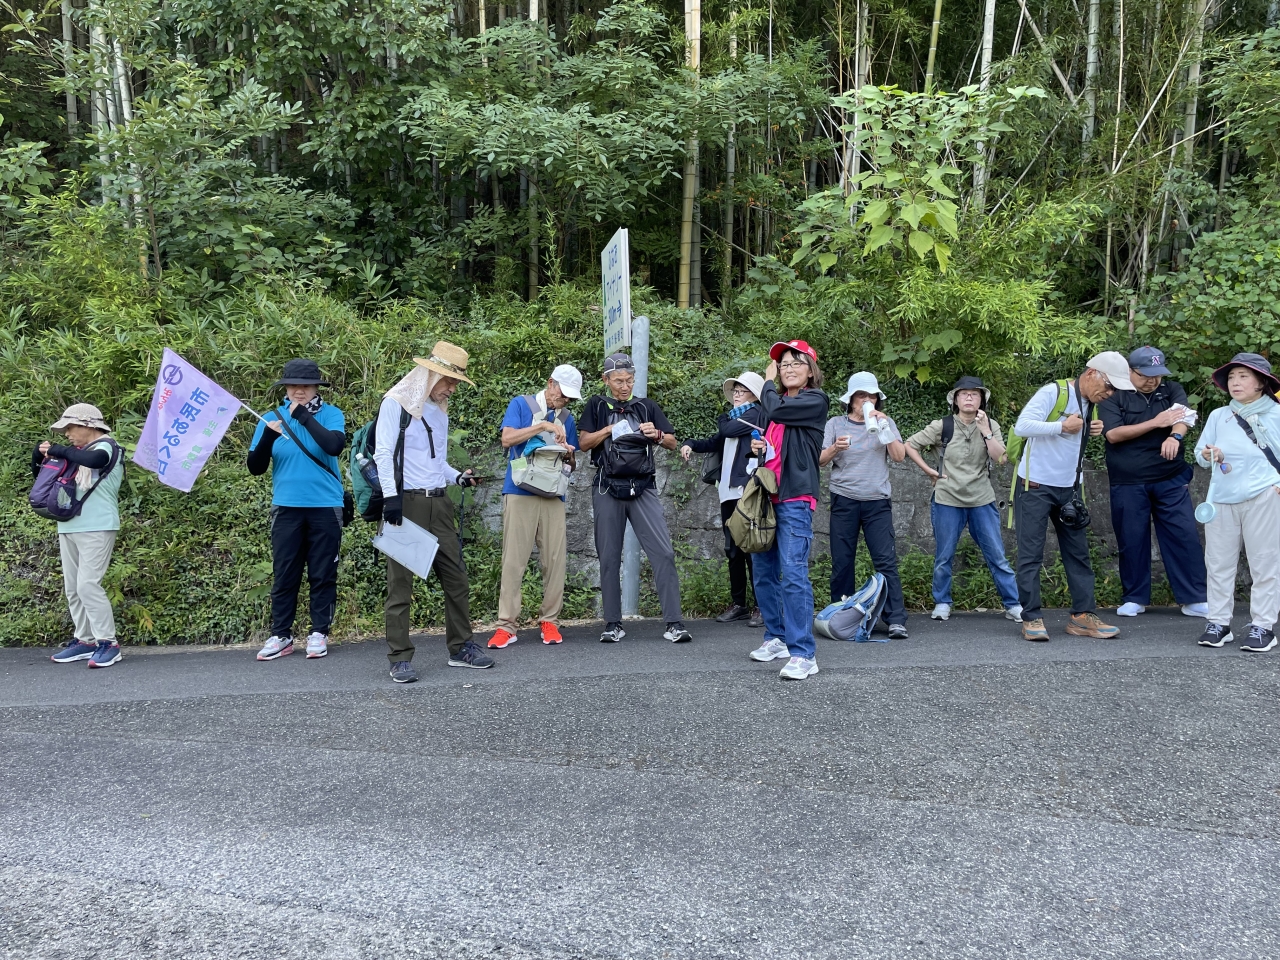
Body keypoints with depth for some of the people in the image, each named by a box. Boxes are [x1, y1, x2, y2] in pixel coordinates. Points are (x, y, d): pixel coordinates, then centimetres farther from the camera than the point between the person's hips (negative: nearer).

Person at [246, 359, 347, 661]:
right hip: (286, 507, 2)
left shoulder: (331, 414, -3)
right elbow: (255, 468, 0)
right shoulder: (271, 418, 3)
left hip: (325, 506, -2)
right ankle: (280, 636, 13)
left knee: (323, 574, 5)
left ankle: (319, 633, 14)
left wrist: (304, 416, -20)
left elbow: (335, 446, -22)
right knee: (284, 574, 5)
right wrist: (268, 436, -17)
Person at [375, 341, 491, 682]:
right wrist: (390, 496, -20)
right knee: (401, 582, -2)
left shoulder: (440, 410, 19)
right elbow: (383, 453, -10)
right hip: (407, 502, -7)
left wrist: (458, 477, 6)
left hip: (439, 503, 7)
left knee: (456, 577, 7)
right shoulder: (396, 403, -3)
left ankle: (460, 647, 19)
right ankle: (400, 659, 4)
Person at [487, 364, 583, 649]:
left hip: (553, 496, 4)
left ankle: (550, 621, 10)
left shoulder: (567, 418, 18)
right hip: (520, 493, -4)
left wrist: (569, 454, -1)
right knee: (514, 559, -6)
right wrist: (543, 426, -13)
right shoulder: (521, 404, 5)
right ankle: (506, 625, -3)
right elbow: (507, 439, -9)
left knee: (555, 559, 0)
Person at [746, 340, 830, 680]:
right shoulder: (778, 401, 19)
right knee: (763, 572, 10)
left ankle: (803, 653, -12)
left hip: (795, 499, -8)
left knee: (793, 574, -15)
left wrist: (767, 383, 1)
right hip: (766, 497, 8)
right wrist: (758, 446, 6)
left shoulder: (815, 401, -3)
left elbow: (775, 410, -18)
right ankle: (777, 637, 25)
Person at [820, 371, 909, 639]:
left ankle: (896, 621, -7)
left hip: (877, 501, 0)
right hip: (844, 500, 0)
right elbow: (820, 460, 1)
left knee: (886, 561, -7)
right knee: (841, 563, 3)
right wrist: (835, 448, -20)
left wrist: (884, 427, -11)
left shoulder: (885, 422, 9)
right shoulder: (836, 424, 7)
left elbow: (899, 456, -1)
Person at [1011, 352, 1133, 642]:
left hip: (1068, 488, 8)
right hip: (1036, 486, -8)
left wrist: (1091, 433, 1)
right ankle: (1031, 618, 2)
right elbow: (1022, 426, -24)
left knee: (1078, 552, 7)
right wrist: (1063, 426, -20)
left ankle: (1082, 616, 13)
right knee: (1031, 555, -3)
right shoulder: (1053, 393, -14)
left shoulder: (1091, 405, 10)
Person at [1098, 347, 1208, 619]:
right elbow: (1113, 434, -12)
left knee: (1184, 536, 0)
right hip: (1128, 483, -2)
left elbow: (1185, 417, -11)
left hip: (1171, 479, 2)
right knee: (1132, 540, 4)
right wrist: (1155, 423, -17)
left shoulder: (1171, 390, 7)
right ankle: (1134, 599, 18)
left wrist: (1174, 436, -33)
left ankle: (1195, 599, 8)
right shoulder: (1113, 397, 0)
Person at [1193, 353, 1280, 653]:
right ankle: (1219, 623, 13)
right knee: (1219, 562, 5)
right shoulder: (1218, 416, 11)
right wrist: (1208, 456, -12)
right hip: (1222, 498, 3)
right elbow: (1200, 453, 10)